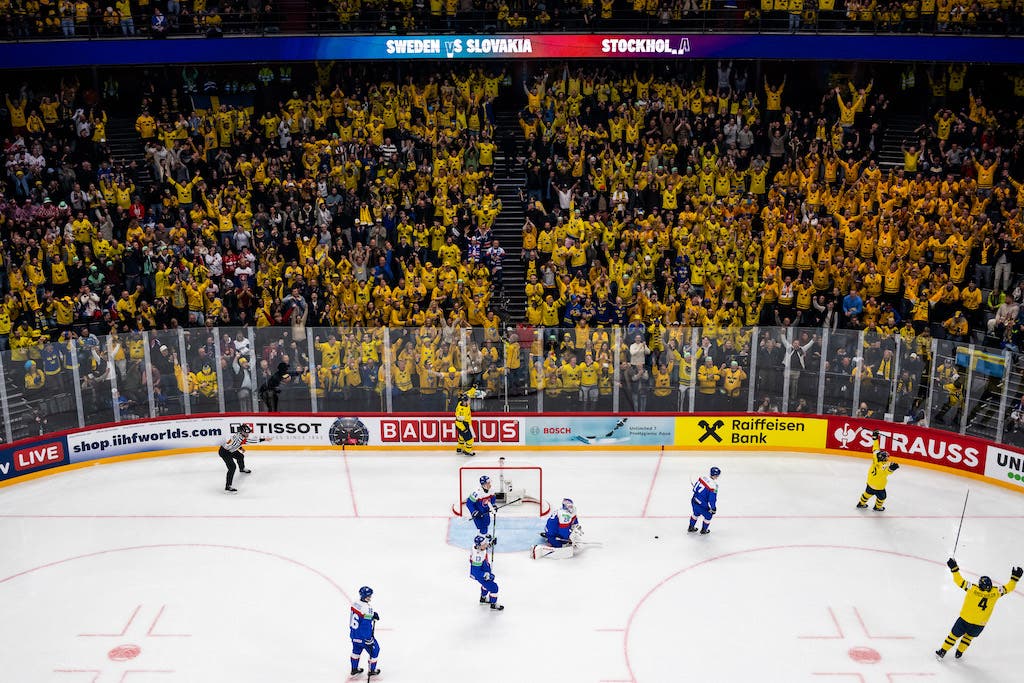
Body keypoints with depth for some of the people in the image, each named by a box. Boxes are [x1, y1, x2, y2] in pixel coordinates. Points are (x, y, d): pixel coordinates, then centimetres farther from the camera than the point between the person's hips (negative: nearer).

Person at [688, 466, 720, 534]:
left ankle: (691, 527, 47)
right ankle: (704, 530, 36)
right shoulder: (714, 486, -24)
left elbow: (695, 488, 9)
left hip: (694, 501, 7)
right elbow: (712, 499, -21)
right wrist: (713, 508, -8)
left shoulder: (703, 478, -4)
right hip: (702, 505, -7)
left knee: (696, 513, 33)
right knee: (708, 515, 20)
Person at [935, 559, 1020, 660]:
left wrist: (954, 568, -5)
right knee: (969, 637, 28)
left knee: (954, 636, 14)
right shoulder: (996, 592, -11)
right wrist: (1015, 577, 13)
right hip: (979, 625, 2)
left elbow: (959, 580, -13)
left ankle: (942, 652, 24)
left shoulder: (972, 588, -16)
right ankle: (959, 653, 39)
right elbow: (1009, 588, 2)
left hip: (964, 620, -2)